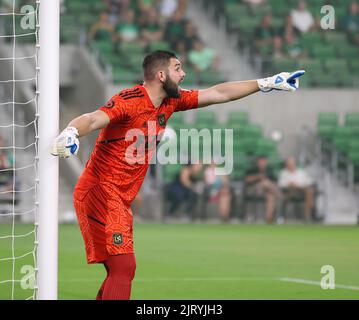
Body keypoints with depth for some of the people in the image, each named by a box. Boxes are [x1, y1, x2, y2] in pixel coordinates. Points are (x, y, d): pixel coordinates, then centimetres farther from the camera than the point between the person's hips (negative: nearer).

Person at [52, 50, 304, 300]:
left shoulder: (171, 101, 10)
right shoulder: (130, 101, -16)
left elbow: (218, 93, 19)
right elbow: (92, 119, -32)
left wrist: (267, 83, 22)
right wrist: (70, 133, -54)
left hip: (120, 201, 10)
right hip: (99, 192, -10)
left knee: (121, 270, 13)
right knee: (124, 266, -18)